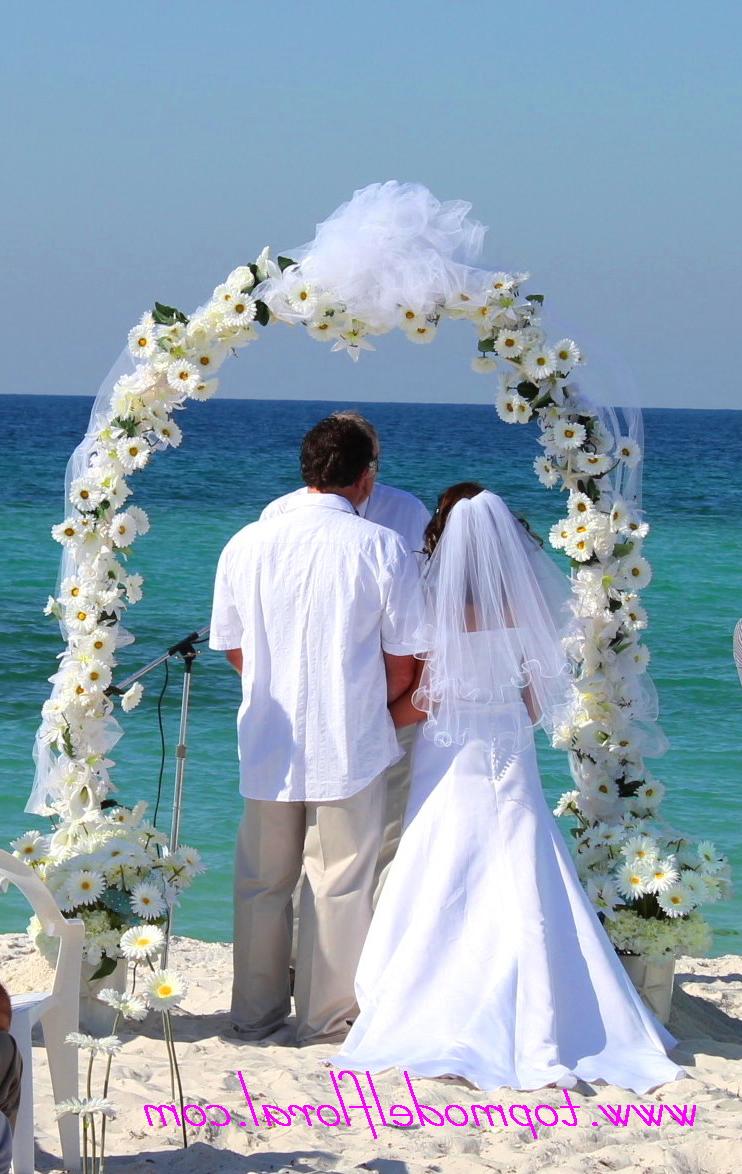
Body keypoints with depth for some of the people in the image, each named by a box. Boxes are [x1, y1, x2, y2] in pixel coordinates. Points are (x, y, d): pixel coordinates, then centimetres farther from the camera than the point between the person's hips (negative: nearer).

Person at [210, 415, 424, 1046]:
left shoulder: (246, 544, -1)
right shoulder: (384, 548, -10)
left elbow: (232, 647, 9)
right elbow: (402, 663, -5)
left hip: (268, 743, 3)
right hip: (351, 745, -3)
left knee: (262, 882, 14)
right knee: (339, 884, 7)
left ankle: (257, 1012, 24)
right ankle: (326, 1017, 14)